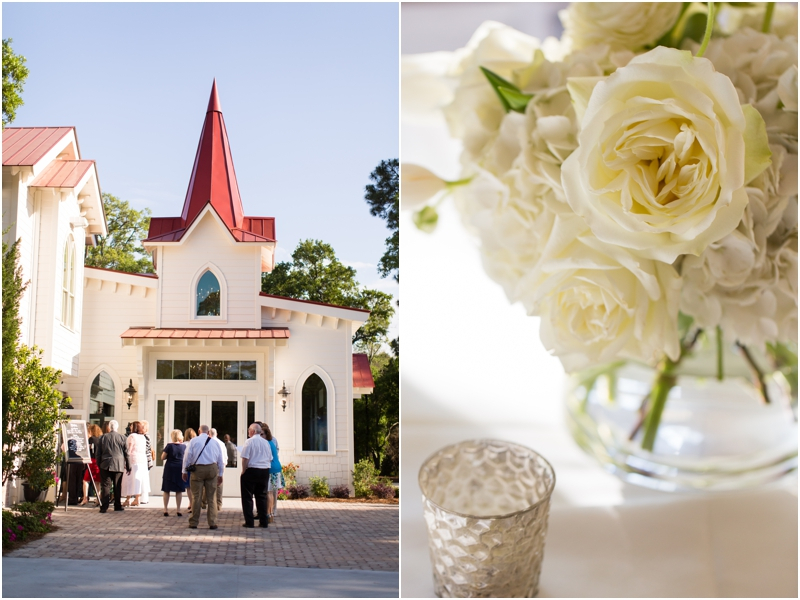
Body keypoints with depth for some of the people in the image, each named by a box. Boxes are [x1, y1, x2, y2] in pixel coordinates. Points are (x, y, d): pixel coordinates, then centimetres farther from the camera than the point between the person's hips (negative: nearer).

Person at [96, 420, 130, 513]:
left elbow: (98, 453, 7)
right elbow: (126, 453, 2)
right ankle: (118, 506, 14)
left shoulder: (103, 437, 2)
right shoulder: (122, 437, -2)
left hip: (105, 465, 0)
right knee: (118, 486, 9)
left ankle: (104, 506, -8)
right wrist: (128, 466, 9)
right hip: (118, 465, 0)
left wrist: (99, 465, 16)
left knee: (106, 486, -1)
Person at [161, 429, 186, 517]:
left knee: (166, 490, 7)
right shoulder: (183, 446, -2)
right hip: (179, 469, 2)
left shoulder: (169, 446, -10)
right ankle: (178, 510, 8)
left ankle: (165, 509, 7)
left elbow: (162, 458, -6)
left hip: (169, 469, -2)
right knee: (179, 490, 7)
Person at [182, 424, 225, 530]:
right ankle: (212, 523, 4)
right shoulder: (215, 442, 8)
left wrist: (185, 471, 8)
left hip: (197, 469, -2)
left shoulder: (194, 441, 1)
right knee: (212, 497, 6)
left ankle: (194, 523, 9)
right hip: (212, 469, 2)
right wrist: (220, 474, 19)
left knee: (196, 496, 4)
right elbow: (221, 459, 11)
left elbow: (187, 456, 0)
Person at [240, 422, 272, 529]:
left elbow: (245, 458, -14)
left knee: (247, 497, 4)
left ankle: (249, 522, 2)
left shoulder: (249, 441, -9)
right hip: (265, 471, 5)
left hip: (251, 471, -5)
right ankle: (263, 522, 10)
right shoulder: (266, 442, 9)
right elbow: (270, 459, 12)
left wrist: (243, 471, -5)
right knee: (262, 497, 11)